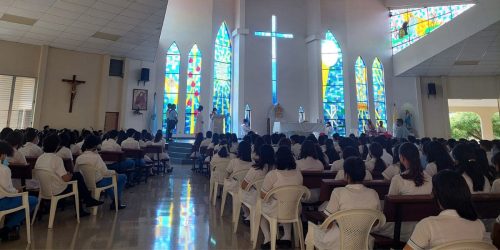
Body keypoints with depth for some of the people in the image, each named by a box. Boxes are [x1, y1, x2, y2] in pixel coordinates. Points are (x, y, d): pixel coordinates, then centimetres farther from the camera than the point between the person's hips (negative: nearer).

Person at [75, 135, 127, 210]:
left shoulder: (78, 158, -5)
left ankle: (114, 199, 37)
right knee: (123, 177, 5)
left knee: (107, 177, 36)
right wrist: (114, 172, -7)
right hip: (98, 183, -8)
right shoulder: (96, 157, -24)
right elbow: (105, 172, -26)